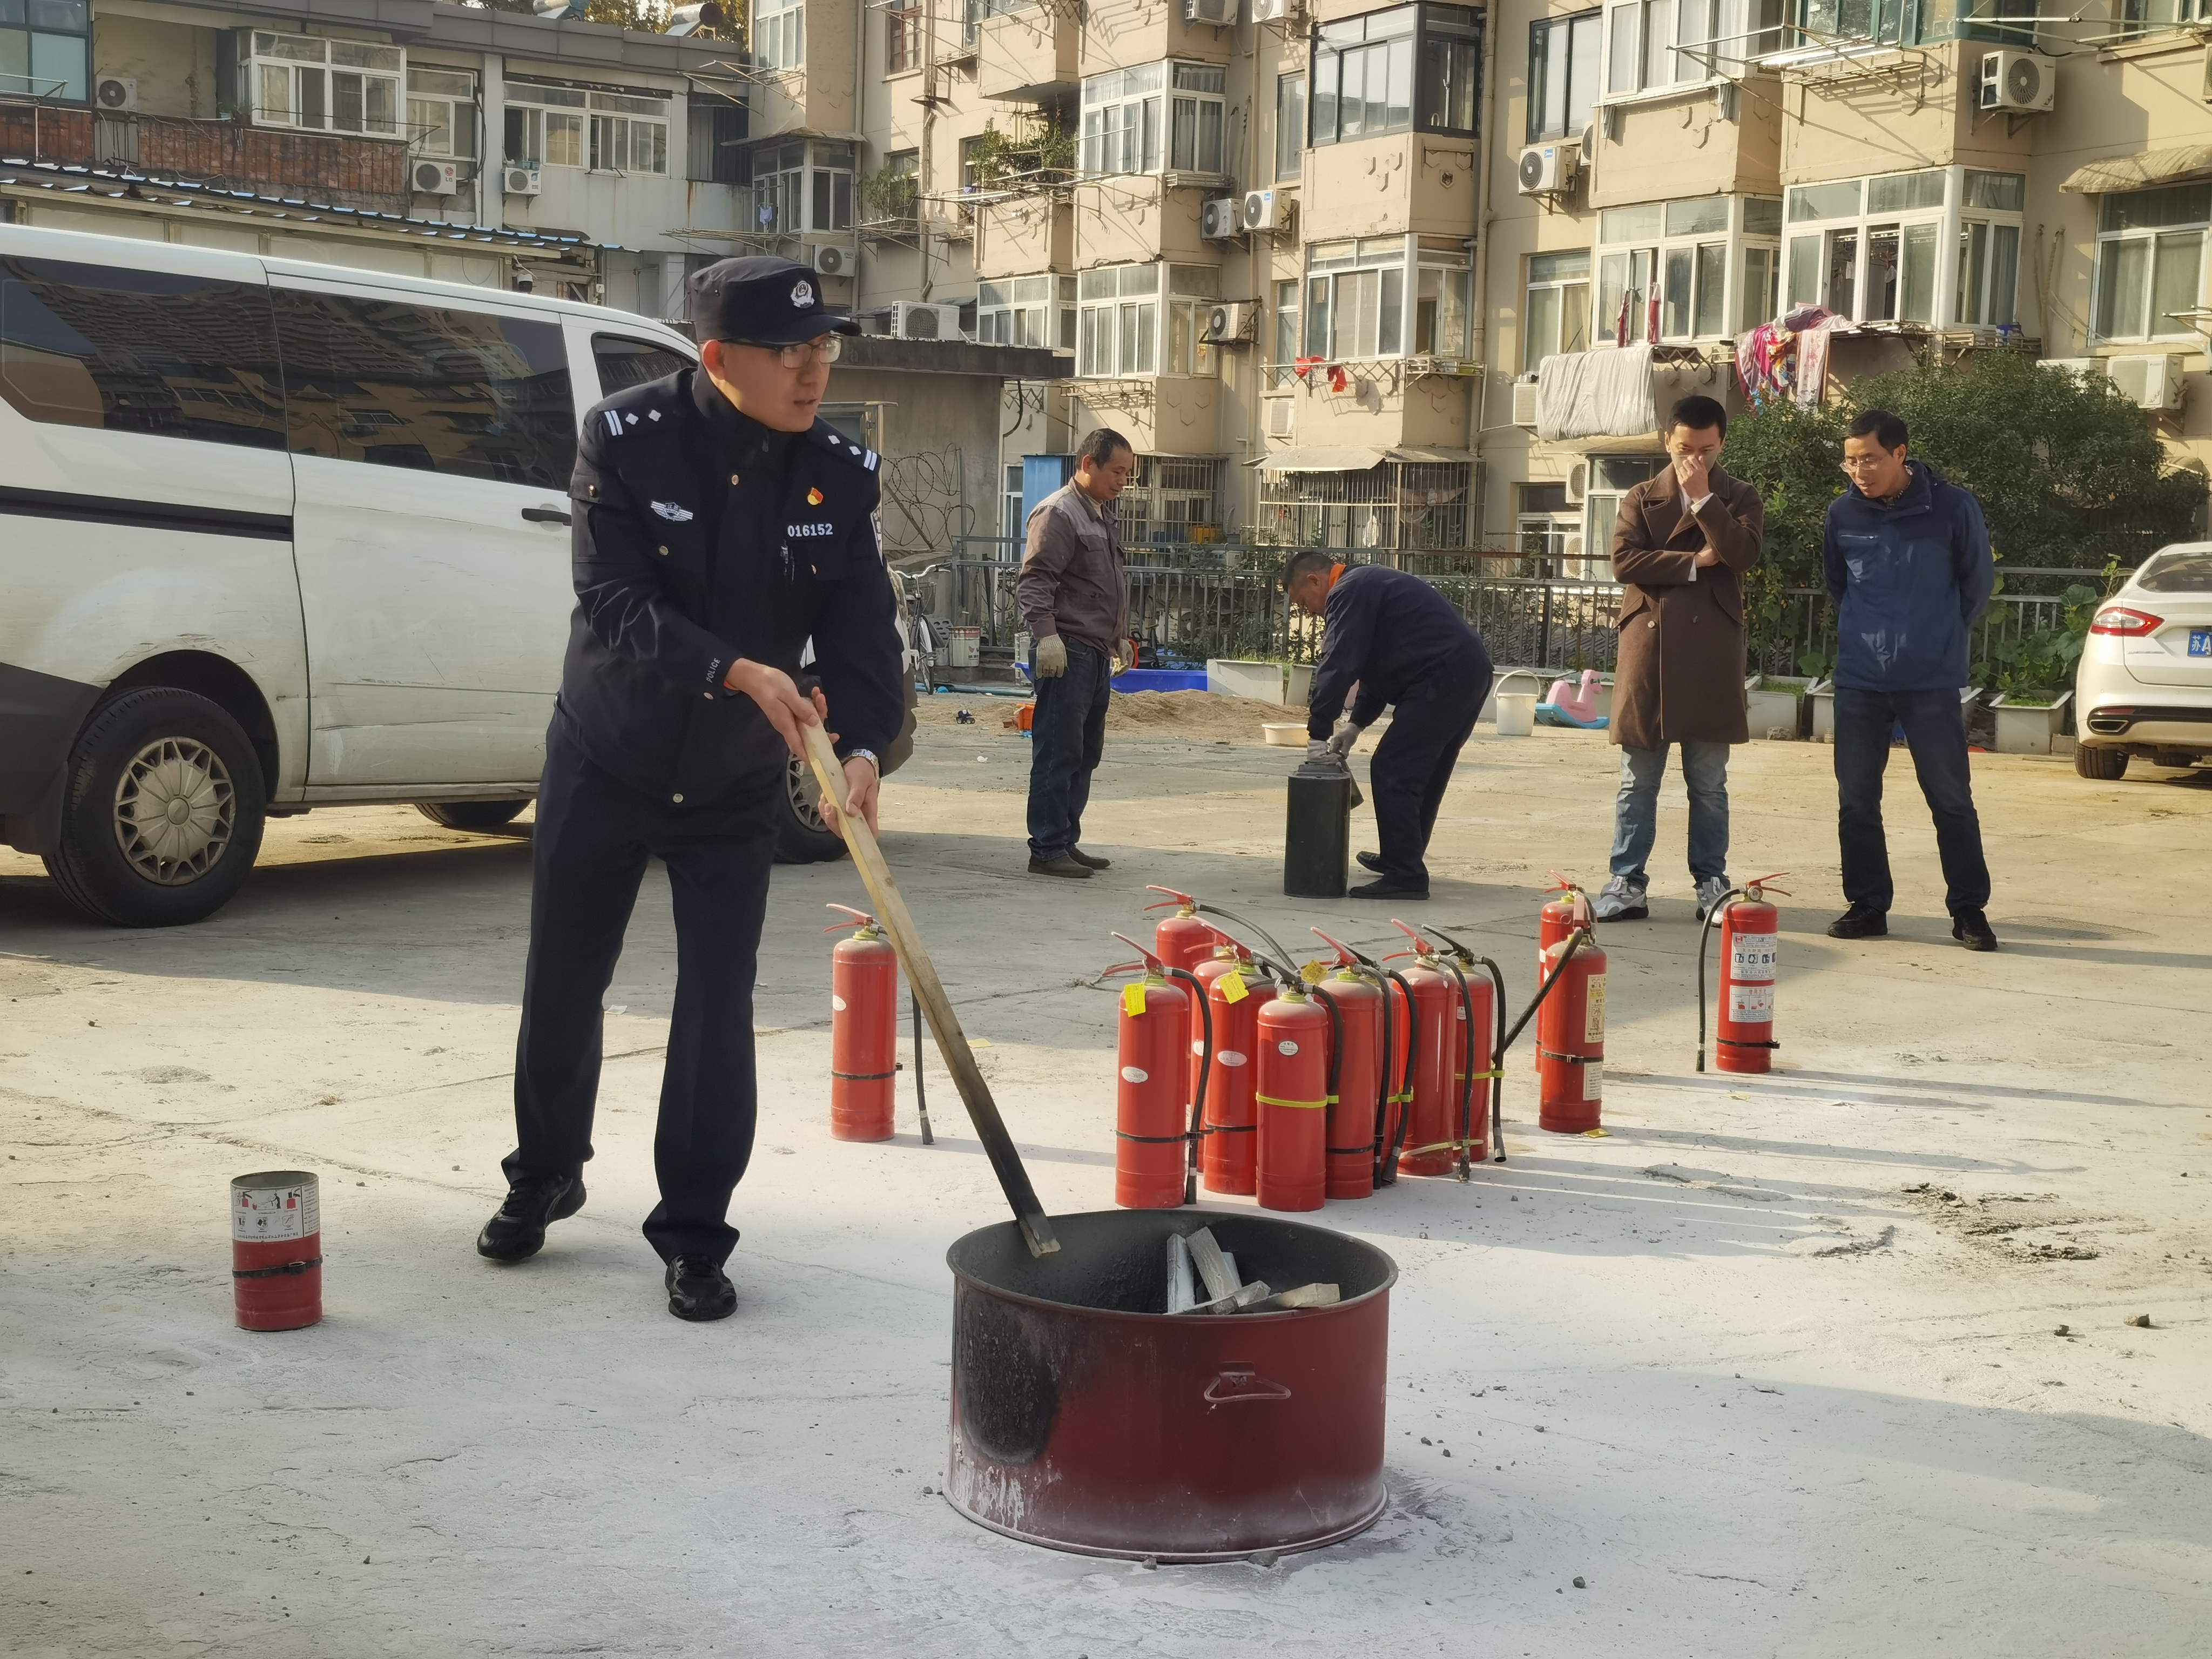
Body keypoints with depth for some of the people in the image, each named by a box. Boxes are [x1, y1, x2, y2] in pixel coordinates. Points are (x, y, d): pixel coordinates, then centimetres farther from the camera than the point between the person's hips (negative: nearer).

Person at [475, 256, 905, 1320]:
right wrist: (738, 671, -36)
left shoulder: (840, 473, -8)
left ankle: (694, 1236, 13)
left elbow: (862, 626, -10)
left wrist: (862, 747, -28)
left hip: (737, 788, 1)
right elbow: (617, 603, -23)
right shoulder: (625, 439, -16)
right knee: (562, 987, 12)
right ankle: (544, 1177, 38)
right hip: (602, 764, -1)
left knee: (717, 1006, -2)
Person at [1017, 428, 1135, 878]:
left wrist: (1119, 638, 31)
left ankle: (1067, 842, 18)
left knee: (1086, 755, 12)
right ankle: (1047, 850, -7)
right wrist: (1046, 634, -26)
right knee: (1058, 753, -9)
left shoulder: (1102, 516, 22)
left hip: (1097, 655, 10)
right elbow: (1033, 581, -17)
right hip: (1067, 653, -10)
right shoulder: (1058, 513, -10)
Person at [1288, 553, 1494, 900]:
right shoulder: (1367, 584, 26)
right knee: (1424, 775, 21)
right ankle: (1401, 859, 32)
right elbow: (1377, 663, 29)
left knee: (1392, 773, -8)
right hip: (1470, 672, 11)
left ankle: (1405, 877, -9)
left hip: (1442, 675, -11)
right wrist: (1356, 724, 21)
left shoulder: (1348, 592, -7)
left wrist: (1318, 734, -11)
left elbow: (1338, 667, -15)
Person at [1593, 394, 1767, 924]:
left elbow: (1742, 553, -10)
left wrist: (1702, 497, -10)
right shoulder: (1641, 498, 11)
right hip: (1648, 647, 1)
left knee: (1709, 782, 5)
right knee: (1638, 779, 3)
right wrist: (1694, 562, -9)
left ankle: (1711, 881, 12)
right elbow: (1624, 561, -5)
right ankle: (1627, 882, 6)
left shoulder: (1740, 498, 10)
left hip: (1711, 652, 0)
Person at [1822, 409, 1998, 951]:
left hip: (1932, 683, -3)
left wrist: (1939, 637, 11)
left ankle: (1969, 911, 11)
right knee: (1856, 800, 6)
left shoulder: (1953, 508, -8)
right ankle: (1867, 906, 16)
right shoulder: (1843, 513, 0)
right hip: (1858, 681, 3)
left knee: (1951, 799, 2)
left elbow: (1978, 581, 5)